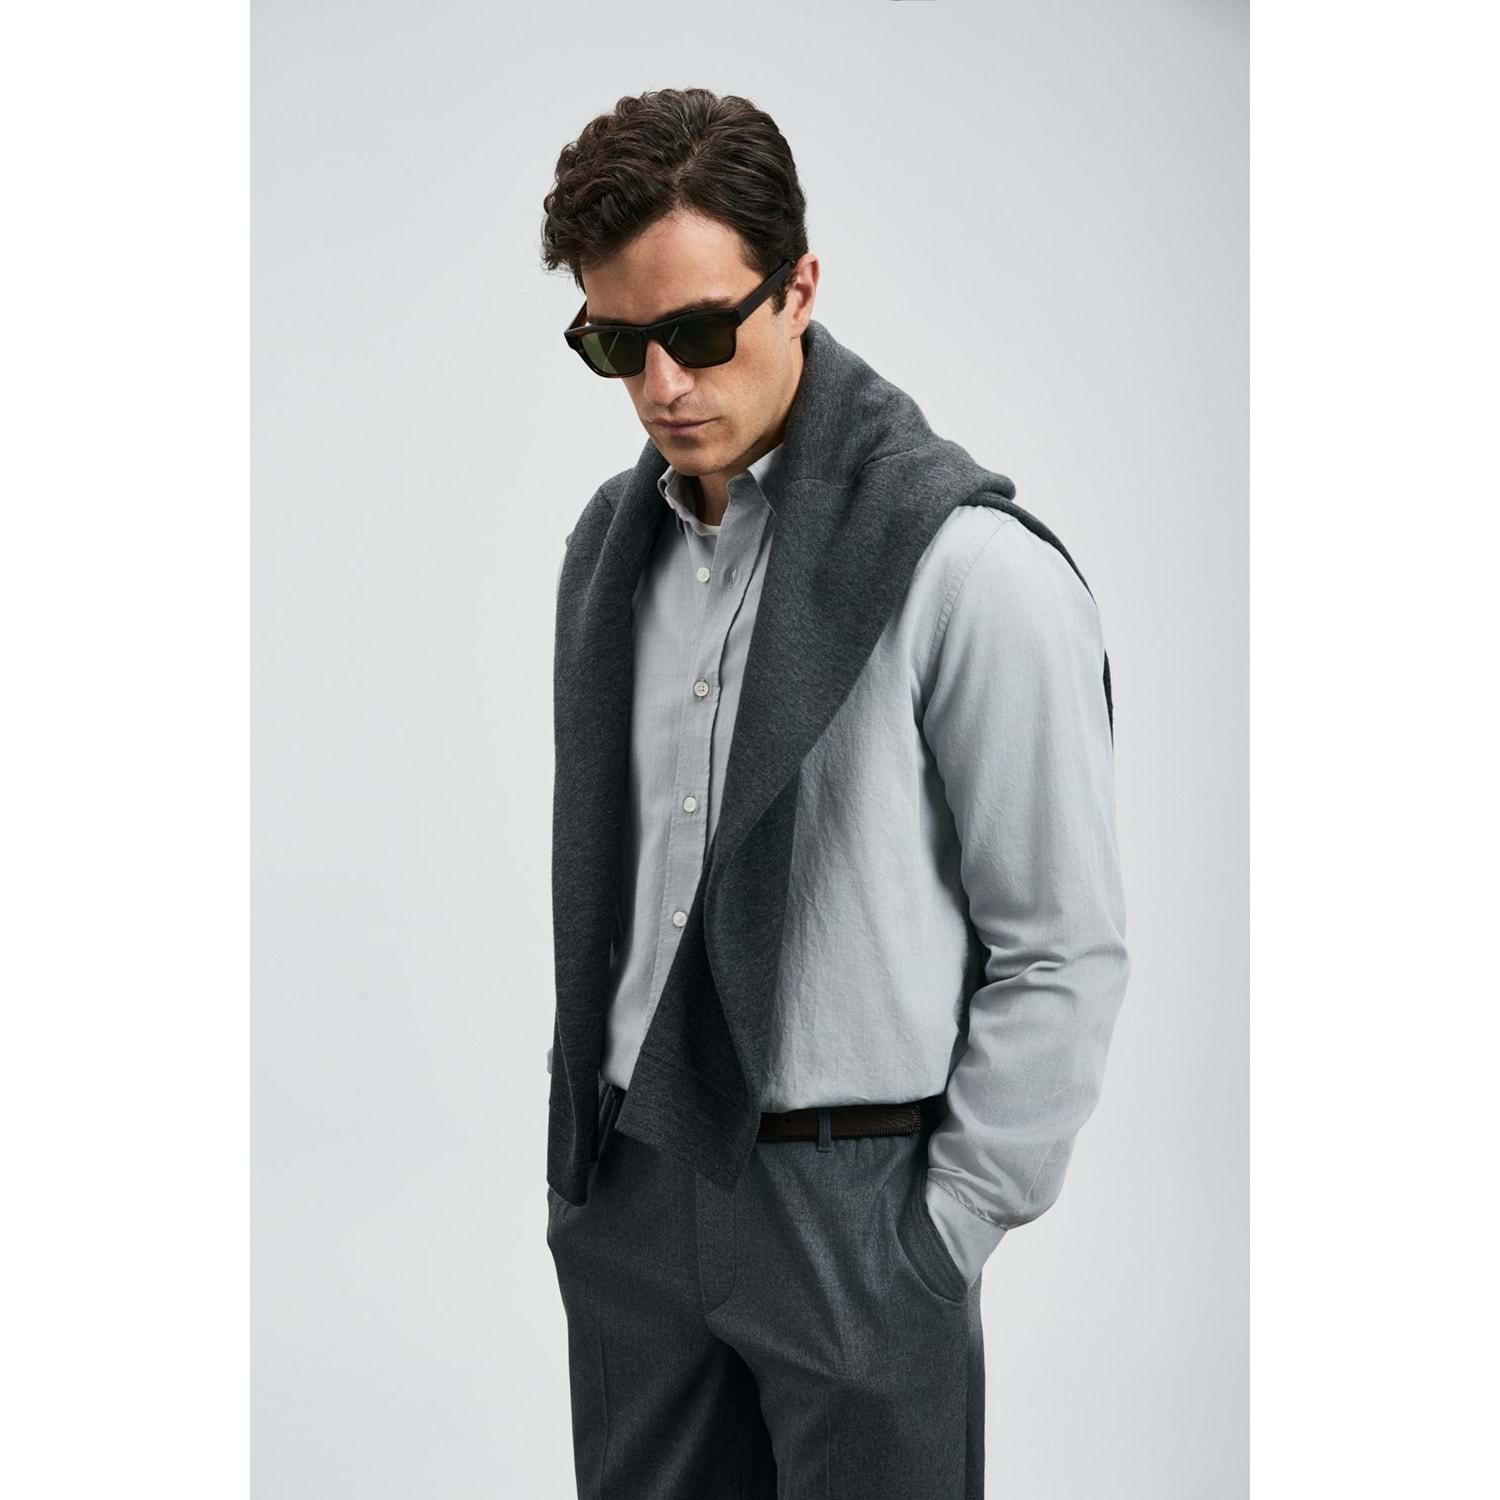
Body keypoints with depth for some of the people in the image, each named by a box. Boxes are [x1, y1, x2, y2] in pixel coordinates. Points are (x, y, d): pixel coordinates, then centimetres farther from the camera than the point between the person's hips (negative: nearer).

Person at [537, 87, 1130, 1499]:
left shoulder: (974, 569, -13)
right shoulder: (613, 537, 7)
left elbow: (1064, 950, -11)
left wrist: (948, 1234, -10)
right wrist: (584, 1130, 11)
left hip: (849, 1197, -5)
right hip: (627, 1178, 6)